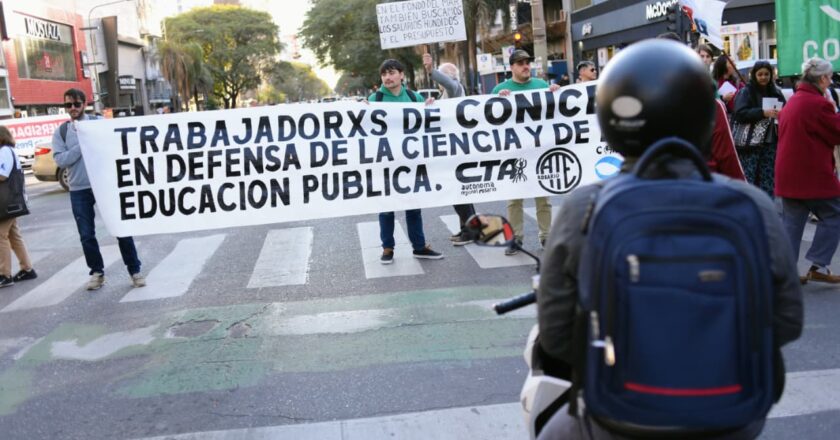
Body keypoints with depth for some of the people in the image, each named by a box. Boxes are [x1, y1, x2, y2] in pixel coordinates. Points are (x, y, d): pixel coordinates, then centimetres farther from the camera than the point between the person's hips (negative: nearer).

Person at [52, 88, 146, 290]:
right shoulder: (61, 132, 6)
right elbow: (60, 160, -6)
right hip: (79, 190, 2)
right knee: (86, 235, 8)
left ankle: (134, 270, 9)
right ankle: (97, 272, 23)